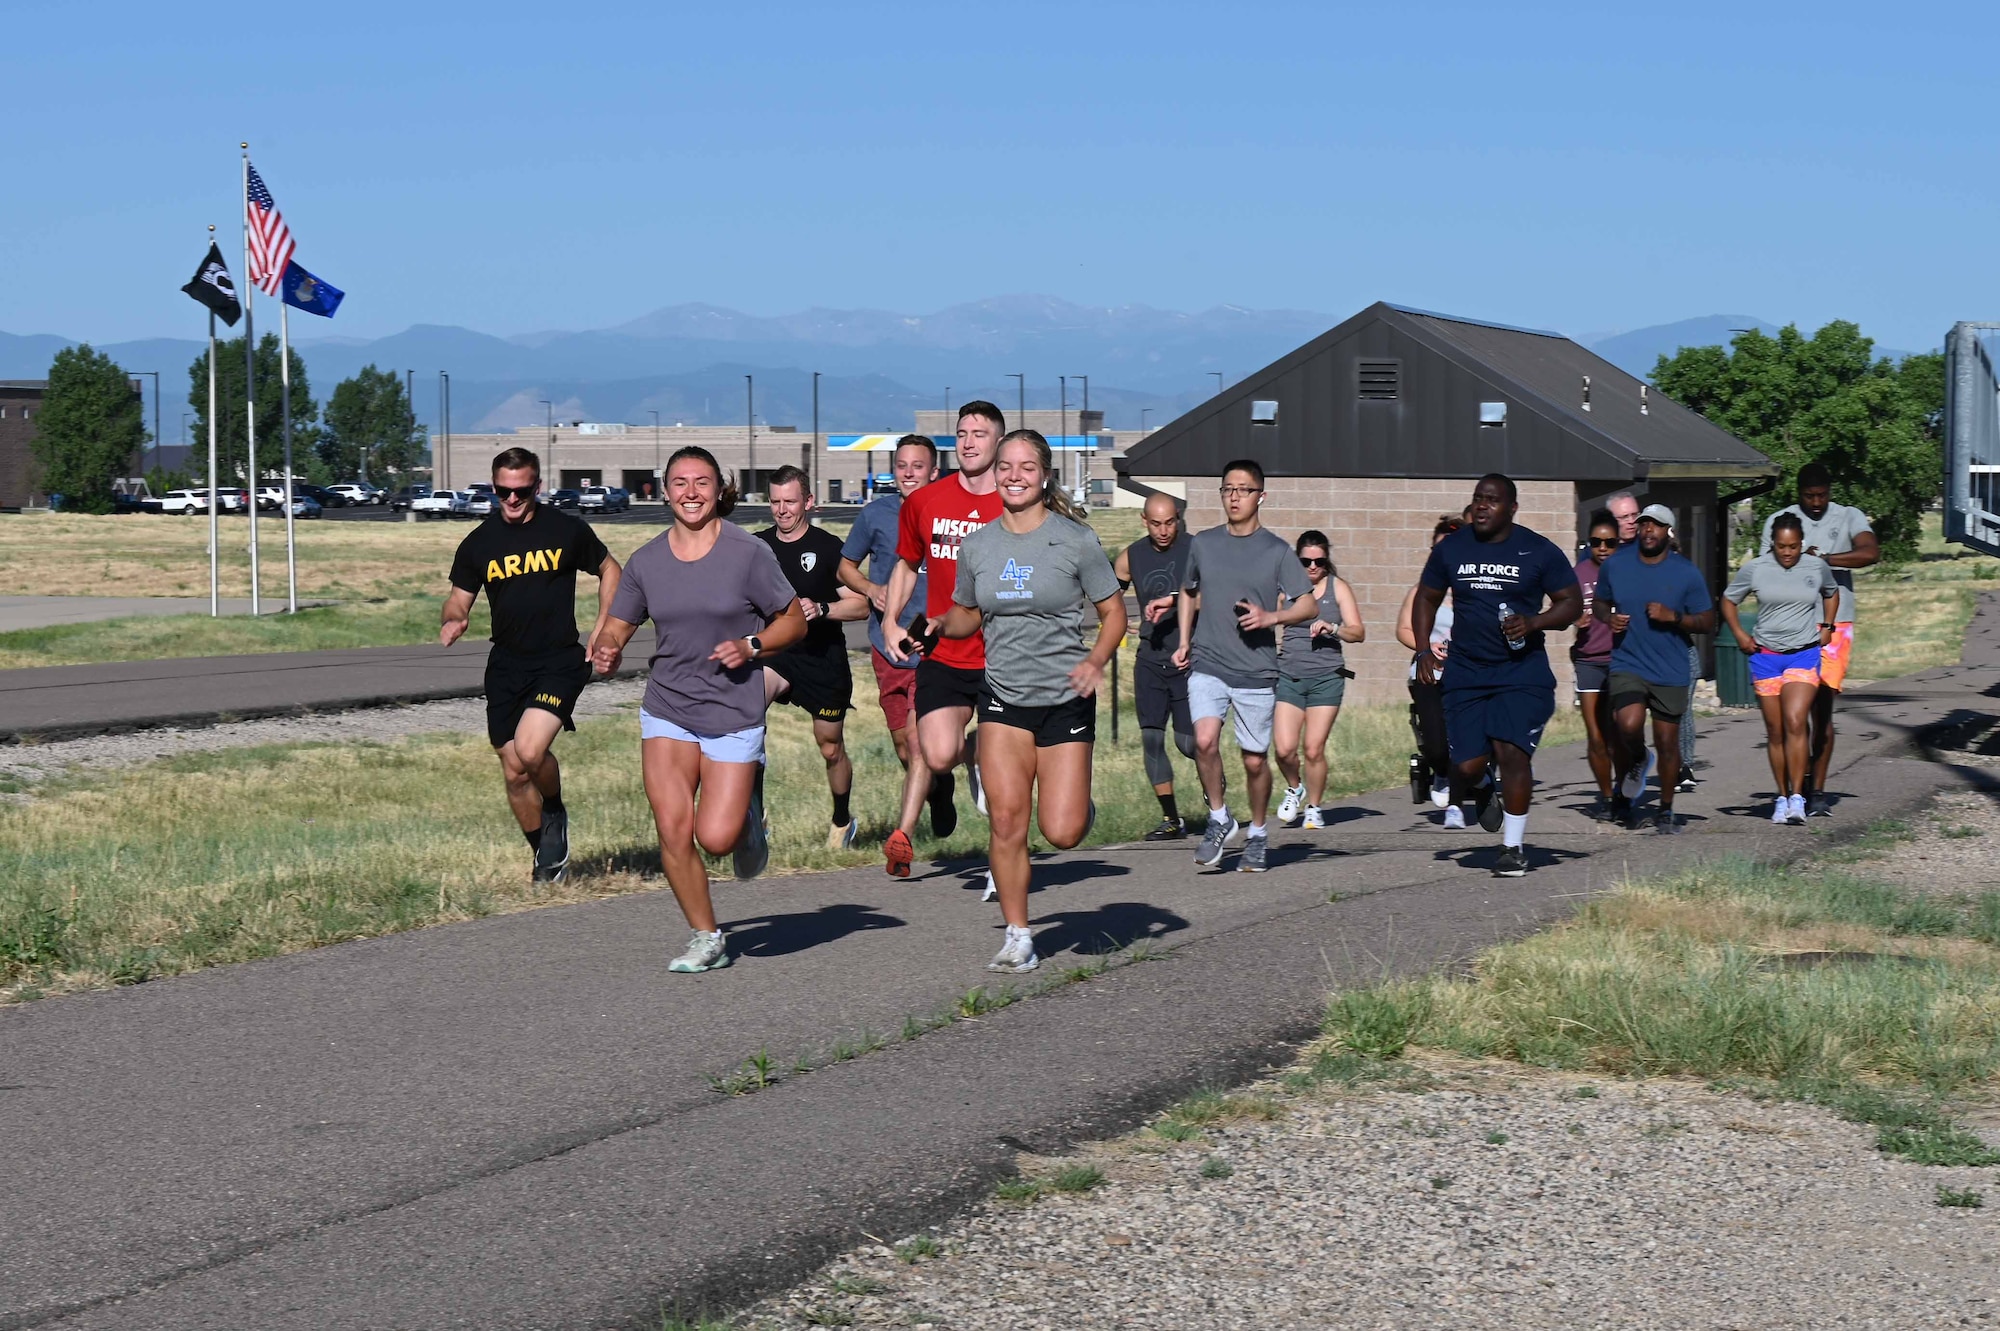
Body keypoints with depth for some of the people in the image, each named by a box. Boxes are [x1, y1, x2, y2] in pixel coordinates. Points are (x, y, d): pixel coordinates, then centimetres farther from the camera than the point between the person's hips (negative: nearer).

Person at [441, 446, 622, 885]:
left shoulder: (567, 530, -2)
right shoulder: (479, 543, 4)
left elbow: (609, 570, 13)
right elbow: (459, 598, 12)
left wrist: (602, 626, 1)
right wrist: (452, 621, -12)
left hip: (560, 660, -4)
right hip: (506, 666, 4)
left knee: (529, 749, -24)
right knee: (514, 772, 6)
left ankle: (556, 812, 8)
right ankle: (548, 859, 25)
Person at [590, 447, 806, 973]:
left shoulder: (749, 553, -7)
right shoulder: (646, 560, 3)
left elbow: (794, 621, 1)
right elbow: (618, 625, 11)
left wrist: (750, 647, -17)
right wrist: (608, 650, -12)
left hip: (734, 713, -3)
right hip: (666, 710, 3)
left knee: (716, 838, -10)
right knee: (673, 830, -7)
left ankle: (749, 812, 27)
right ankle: (707, 939, 12)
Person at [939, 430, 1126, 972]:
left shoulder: (1075, 540, -5)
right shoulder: (977, 545, 4)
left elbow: (1113, 612, 0)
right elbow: (967, 616, 17)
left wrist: (1096, 661, -17)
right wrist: (936, 626, -5)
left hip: (1065, 699, -2)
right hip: (1002, 698, 2)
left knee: (1062, 833, -5)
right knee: (1005, 820, -9)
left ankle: (1081, 803, 32)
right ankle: (1018, 940, 2)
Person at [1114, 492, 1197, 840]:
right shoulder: (1131, 556, 8)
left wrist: (1173, 600, -31)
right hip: (1150, 660, 4)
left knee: (1187, 741, -4)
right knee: (1151, 738, -3)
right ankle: (1171, 820, 4)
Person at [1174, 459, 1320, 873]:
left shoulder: (1276, 551, 0)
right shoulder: (1202, 544, 8)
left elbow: (1310, 605, 1)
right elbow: (1188, 593, 24)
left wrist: (1271, 617, -16)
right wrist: (1184, 642, 14)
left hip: (1256, 671, -1)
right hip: (1207, 665, 1)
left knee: (1255, 760, 5)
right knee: (1205, 741, -21)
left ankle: (1257, 835, 26)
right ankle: (1219, 819, 0)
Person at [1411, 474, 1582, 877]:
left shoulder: (1540, 551, -2)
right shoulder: (1450, 549, 6)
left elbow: (1572, 603, 2)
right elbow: (1426, 598, 17)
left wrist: (1532, 623, -16)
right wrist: (1423, 650, 4)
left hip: (1522, 672, -3)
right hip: (1465, 673, 3)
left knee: (1512, 751, -16)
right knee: (1466, 766, -4)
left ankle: (1513, 846, -2)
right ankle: (1483, 791, 34)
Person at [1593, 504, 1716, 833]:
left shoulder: (1686, 573, -2)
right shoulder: (1615, 564, 3)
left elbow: (1708, 622, 1)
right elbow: (1601, 602, 19)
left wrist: (1673, 616, -16)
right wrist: (1609, 618, -4)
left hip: (1670, 670, 0)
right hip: (1627, 663, 0)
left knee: (1667, 742, 5)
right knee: (1628, 726, -24)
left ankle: (1665, 810, 22)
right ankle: (1633, 764, 9)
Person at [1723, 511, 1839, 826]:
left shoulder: (1816, 567, 2)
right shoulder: (1755, 569, -2)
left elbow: (1832, 593, 23)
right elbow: (1728, 600, 12)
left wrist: (1827, 627, 12)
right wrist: (1740, 635, 1)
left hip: (1805, 654, -1)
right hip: (1765, 655, 1)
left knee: (1795, 722, -17)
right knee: (1775, 731, 5)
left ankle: (1797, 799, -18)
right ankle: (1781, 798, 14)